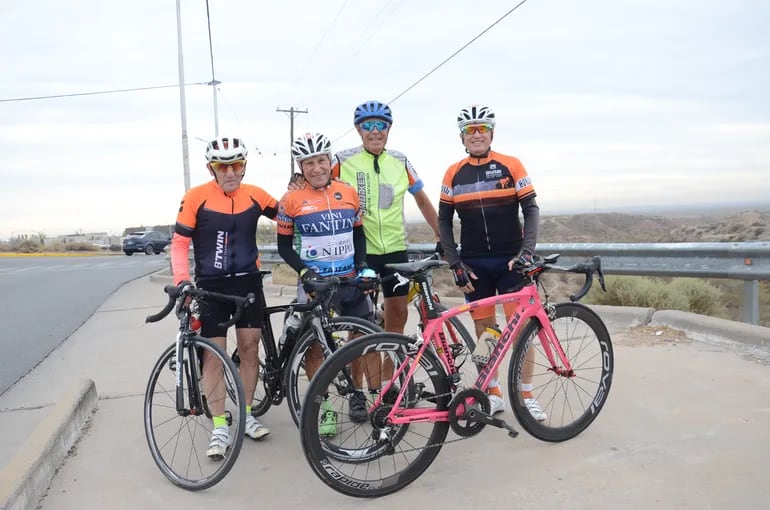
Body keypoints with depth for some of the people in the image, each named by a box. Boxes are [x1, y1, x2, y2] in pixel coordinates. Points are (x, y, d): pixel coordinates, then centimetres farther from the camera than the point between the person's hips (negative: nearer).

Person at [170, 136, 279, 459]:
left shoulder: (255, 195, -2)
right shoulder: (196, 198, -10)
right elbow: (179, 243, -7)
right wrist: (181, 281, -18)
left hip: (248, 282, 3)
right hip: (210, 285, -2)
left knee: (249, 348, 6)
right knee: (214, 353, 0)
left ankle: (246, 415, 23)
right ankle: (220, 427, 10)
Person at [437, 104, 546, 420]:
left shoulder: (511, 166, -1)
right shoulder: (454, 174, 4)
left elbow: (531, 209, -2)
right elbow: (444, 221, 7)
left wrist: (526, 251, -14)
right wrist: (455, 264, 0)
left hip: (511, 260, -2)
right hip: (474, 264, 2)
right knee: (484, 330, 7)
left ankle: (527, 396, 10)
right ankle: (494, 394, 20)